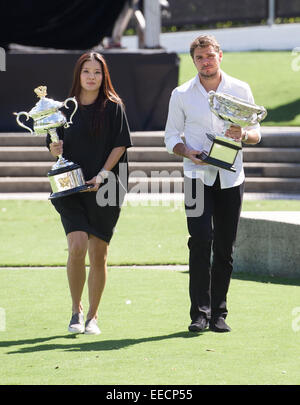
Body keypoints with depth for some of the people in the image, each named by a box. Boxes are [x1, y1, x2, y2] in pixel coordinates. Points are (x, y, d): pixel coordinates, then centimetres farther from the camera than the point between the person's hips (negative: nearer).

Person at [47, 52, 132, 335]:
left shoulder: (113, 107, 2)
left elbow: (120, 145, -1)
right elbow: (56, 148, 12)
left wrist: (102, 174, -13)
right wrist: (55, 149, -12)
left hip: (104, 189, -1)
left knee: (98, 253, 0)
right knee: (77, 246, -14)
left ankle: (93, 316, 13)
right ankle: (76, 310, 3)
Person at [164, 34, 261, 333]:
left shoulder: (240, 90, 6)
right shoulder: (181, 95, 4)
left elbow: (256, 134, 8)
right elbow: (171, 136, 9)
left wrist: (243, 135, -15)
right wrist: (188, 152, -11)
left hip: (230, 177, 2)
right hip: (197, 176, -1)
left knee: (225, 247, 3)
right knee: (200, 240, -15)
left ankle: (219, 314, 10)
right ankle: (200, 313, -14)